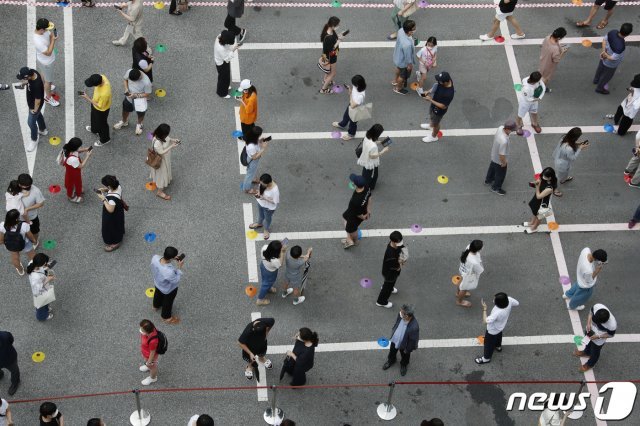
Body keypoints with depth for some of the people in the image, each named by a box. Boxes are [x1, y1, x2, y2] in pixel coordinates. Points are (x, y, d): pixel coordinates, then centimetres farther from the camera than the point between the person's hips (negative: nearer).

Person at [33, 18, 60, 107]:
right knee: (49, 80, 16)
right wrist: (53, 40, -35)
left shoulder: (43, 31, -21)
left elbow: (49, 35, 0)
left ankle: (45, 87, 64)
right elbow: (48, 53, -34)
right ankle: (48, 97, 40)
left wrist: (53, 36, -19)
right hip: (46, 62, -8)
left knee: (44, 73, 35)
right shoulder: (38, 42, -45)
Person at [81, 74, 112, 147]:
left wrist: (87, 98, -30)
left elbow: (100, 106, -31)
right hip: (95, 104, 7)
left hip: (101, 110, -7)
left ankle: (105, 139, 51)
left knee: (101, 124, 22)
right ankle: (94, 129, 67)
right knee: (94, 118, 36)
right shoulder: (101, 77, -27)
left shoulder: (104, 93, -49)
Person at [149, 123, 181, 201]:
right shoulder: (157, 143, -43)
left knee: (165, 171, 34)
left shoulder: (161, 136, -19)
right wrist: (171, 146, -33)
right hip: (160, 160, -8)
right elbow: (161, 152, -32)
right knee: (161, 174, 13)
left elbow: (167, 139, 3)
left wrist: (173, 140, -15)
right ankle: (160, 191, 33)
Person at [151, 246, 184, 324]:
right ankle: (166, 317, 57)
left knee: (158, 294, 39)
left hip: (157, 282, 6)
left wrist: (173, 258, -17)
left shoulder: (155, 257, -34)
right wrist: (179, 267, -27)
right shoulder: (169, 272, -49)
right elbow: (176, 280, -27)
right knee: (168, 302, 27)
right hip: (168, 289, -6)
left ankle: (156, 305, 71)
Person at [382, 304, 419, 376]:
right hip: (394, 340, 4)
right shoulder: (400, 315, -30)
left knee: (405, 356, 30)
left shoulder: (414, 327, -46)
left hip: (404, 345, -4)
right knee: (392, 352, 34)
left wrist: (407, 350, -11)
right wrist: (392, 333, 12)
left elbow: (413, 340, -27)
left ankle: (404, 365, 63)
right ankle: (391, 361, 66)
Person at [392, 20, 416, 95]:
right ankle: (398, 88, 52)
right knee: (403, 75, 25)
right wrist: (410, 65, -11)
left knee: (399, 68, 37)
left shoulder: (401, 30, -25)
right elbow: (407, 56, -30)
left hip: (398, 56, 7)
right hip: (403, 61, -7)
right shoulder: (407, 44, -48)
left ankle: (395, 81, 66)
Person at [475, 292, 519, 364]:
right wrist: (506, 298, 0)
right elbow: (517, 303, -9)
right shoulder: (509, 299, -31)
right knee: (498, 335, 38)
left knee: (489, 344, 21)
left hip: (492, 331, -7)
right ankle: (498, 346, 67)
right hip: (501, 326, 7)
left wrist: (484, 309, -39)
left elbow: (485, 321, -47)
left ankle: (486, 358, 46)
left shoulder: (498, 312, -49)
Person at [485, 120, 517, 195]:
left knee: (492, 167, 35)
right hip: (499, 160, -8)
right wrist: (504, 163, -14)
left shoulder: (501, 128, -23)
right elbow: (501, 155, -35)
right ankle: (496, 188, 49)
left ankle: (488, 180, 63)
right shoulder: (504, 141, -47)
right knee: (501, 174, 22)